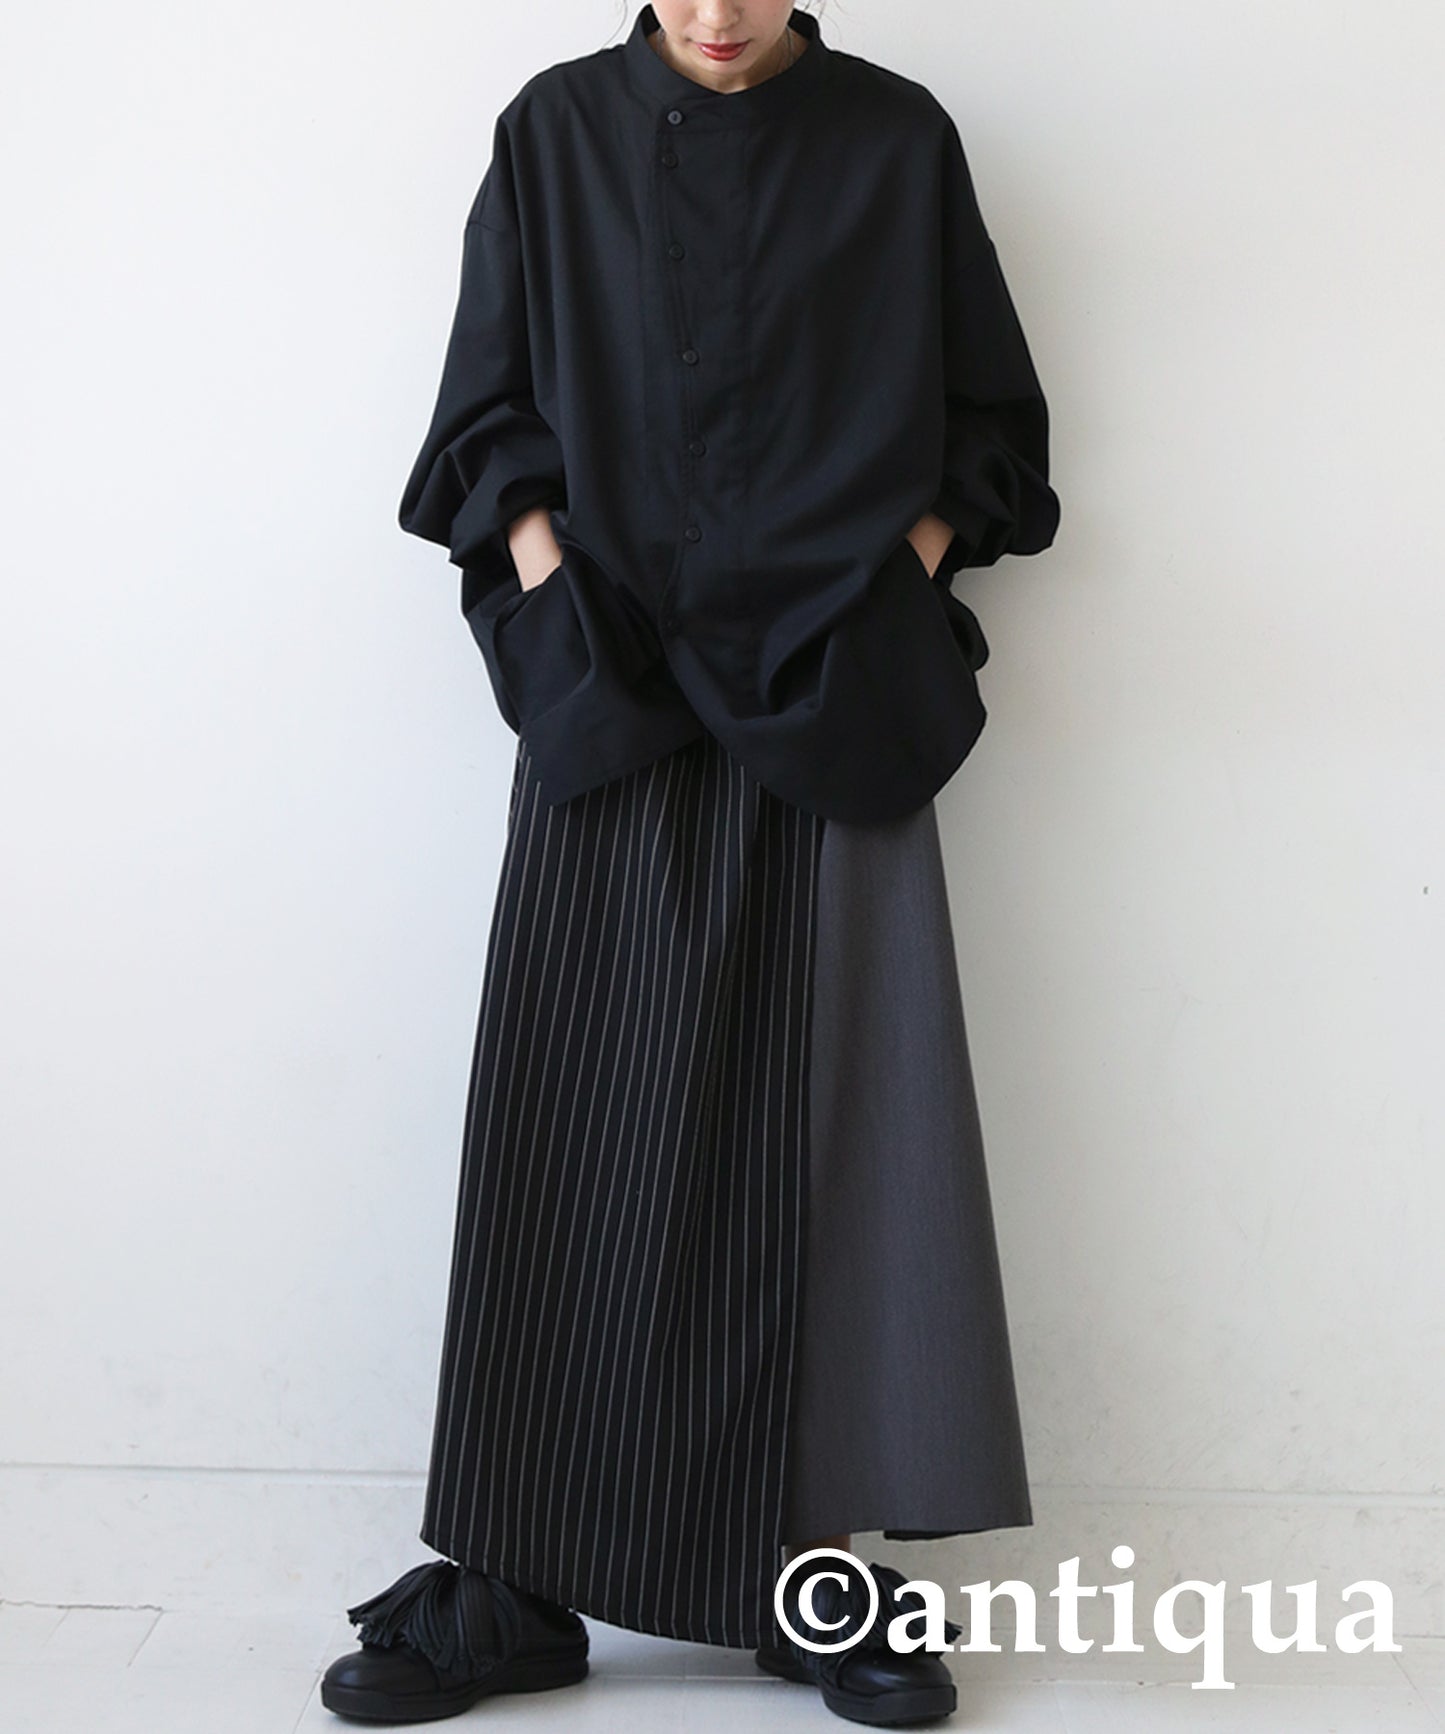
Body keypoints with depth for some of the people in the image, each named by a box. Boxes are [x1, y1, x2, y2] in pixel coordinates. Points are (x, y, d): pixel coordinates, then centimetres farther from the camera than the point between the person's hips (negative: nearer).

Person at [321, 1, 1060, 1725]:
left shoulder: (898, 141, 7)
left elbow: (985, 419, 9)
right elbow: (487, 420, 8)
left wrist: (896, 596, -4)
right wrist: (550, 598, -6)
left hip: (831, 714, 0)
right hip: (615, 705, 0)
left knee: (829, 1125, -1)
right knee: (572, 1127, -2)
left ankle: (819, 1569, 8)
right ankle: (514, 1586, 5)